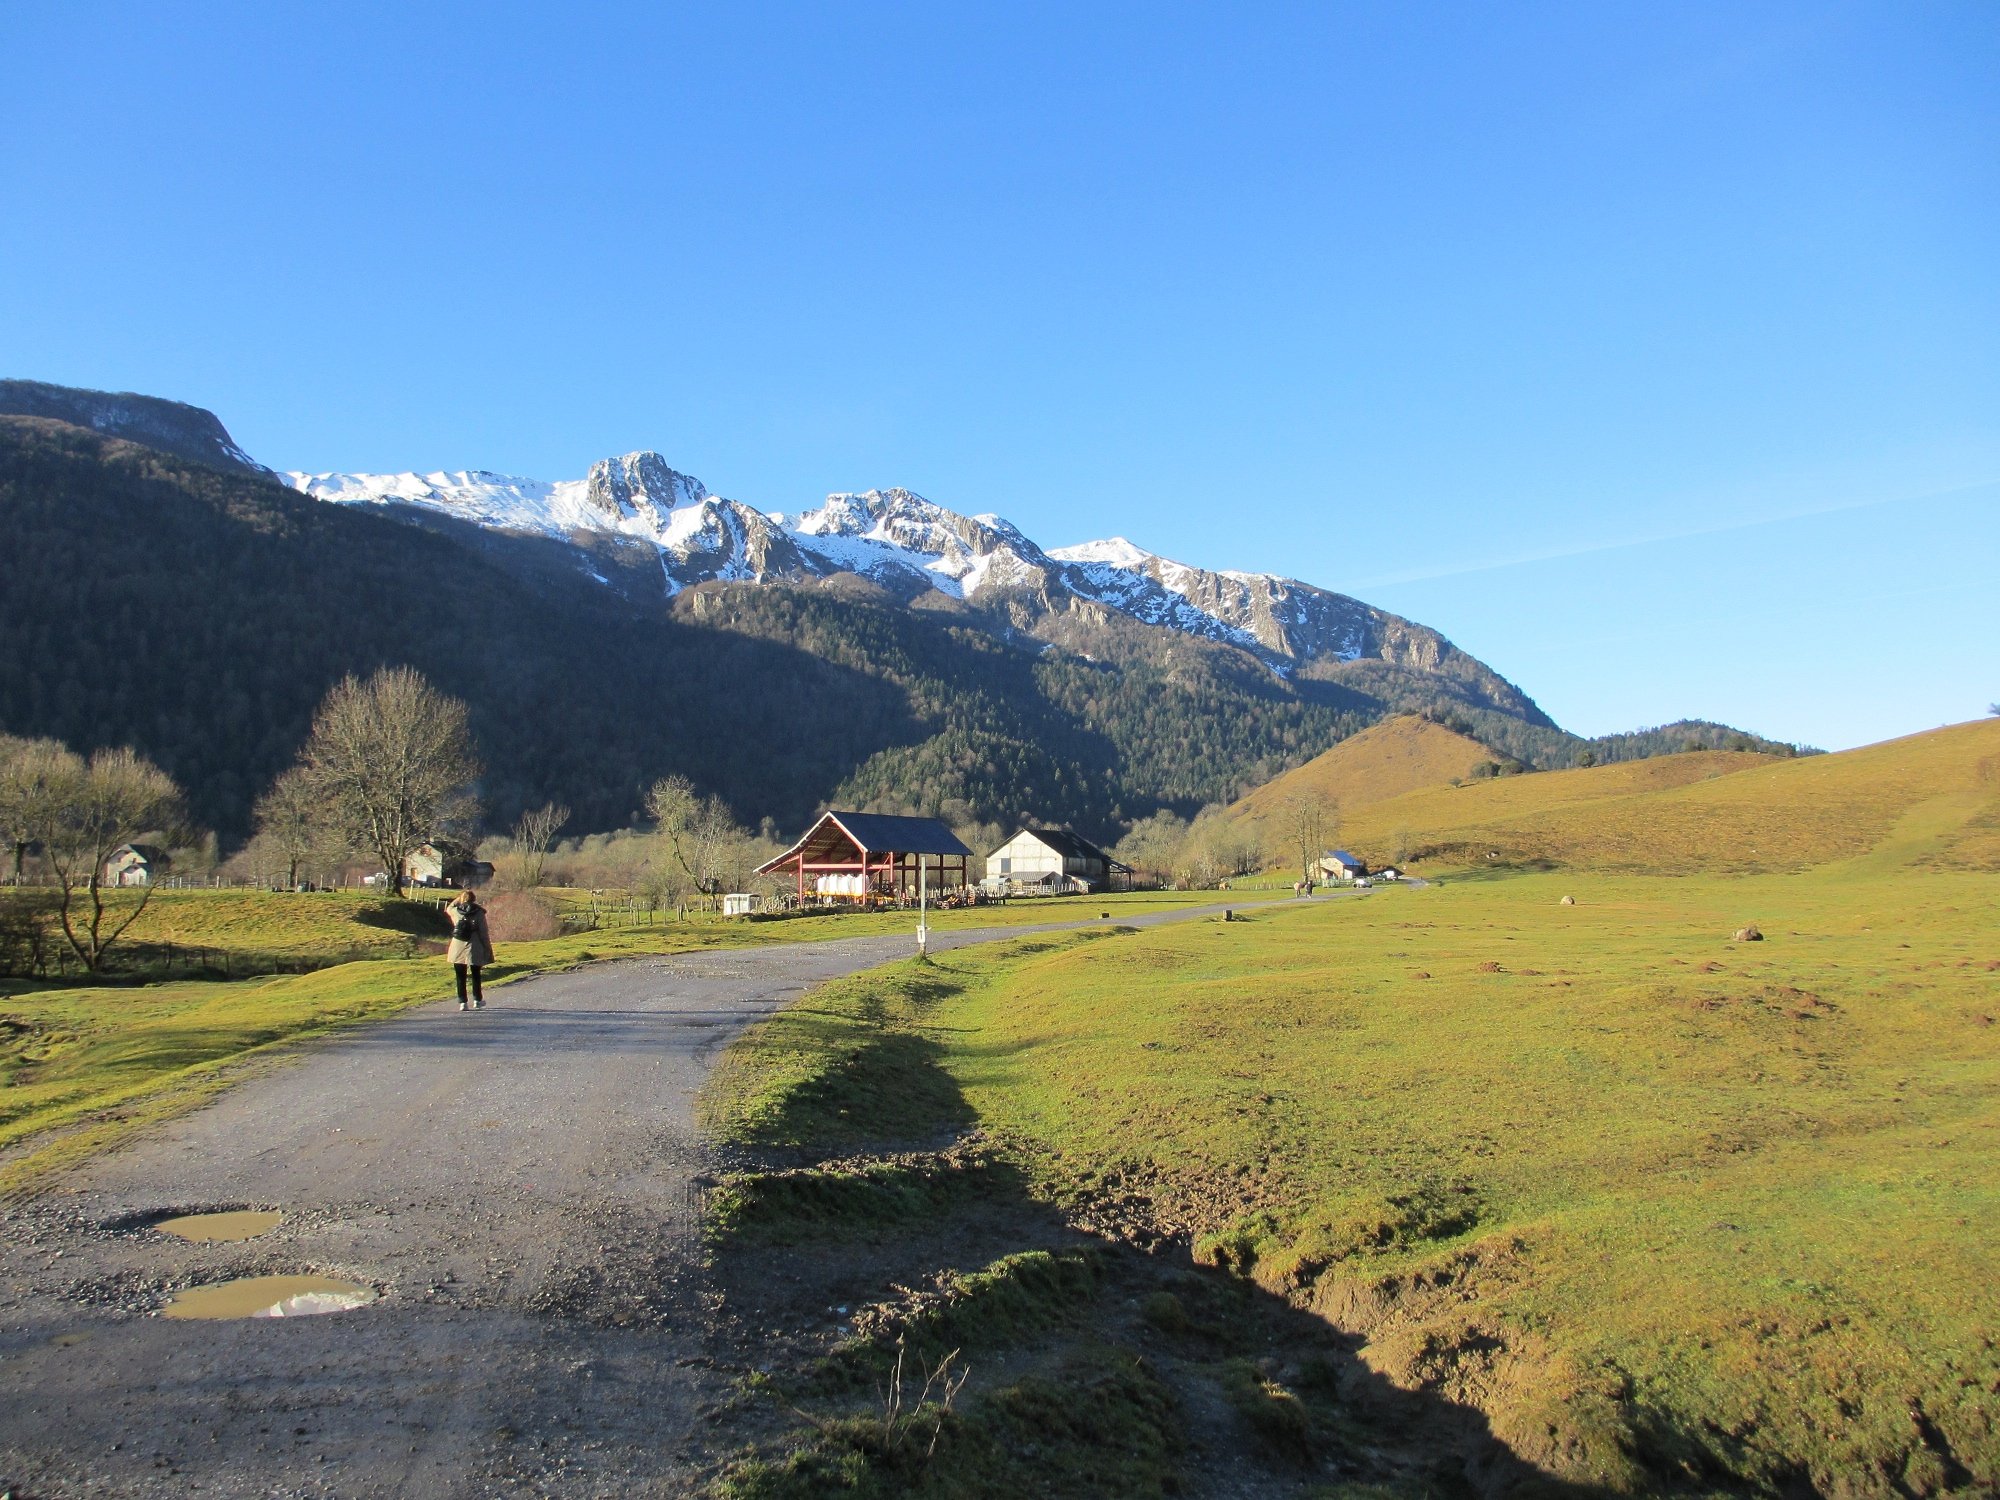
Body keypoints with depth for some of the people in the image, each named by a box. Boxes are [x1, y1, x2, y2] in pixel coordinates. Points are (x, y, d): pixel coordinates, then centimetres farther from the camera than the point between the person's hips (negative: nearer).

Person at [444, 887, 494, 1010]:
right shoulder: (479, 912, -8)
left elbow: (448, 909, 24)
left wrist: (458, 899, 17)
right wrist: (488, 948, 0)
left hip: (458, 949, 1)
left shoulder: (455, 911, -2)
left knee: (460, 977, 10)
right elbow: (484, 932, -7)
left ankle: (462, 1002, 8)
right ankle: (477, 1000, 22)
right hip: (474, 949, -1)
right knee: (476, 976, 16)